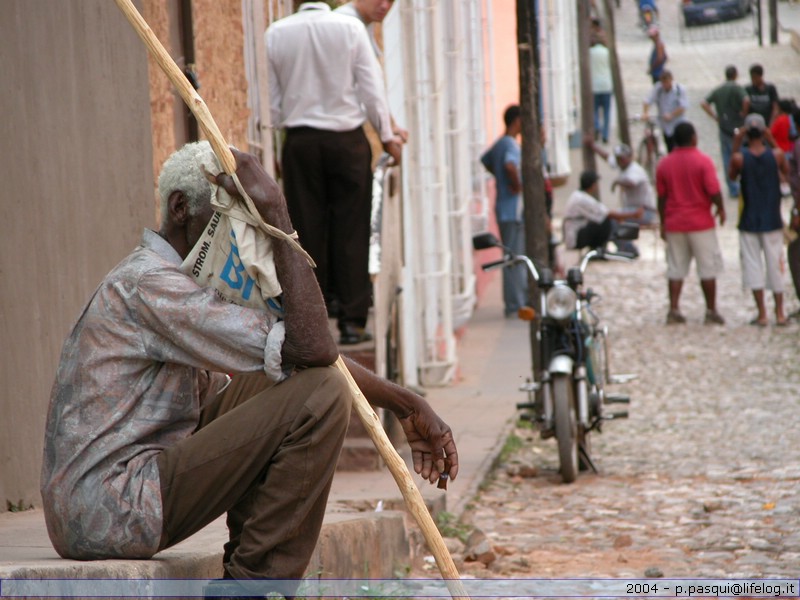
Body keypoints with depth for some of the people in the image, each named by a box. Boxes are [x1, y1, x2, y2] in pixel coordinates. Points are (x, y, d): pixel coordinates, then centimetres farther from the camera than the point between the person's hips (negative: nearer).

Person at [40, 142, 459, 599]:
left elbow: (311, 352, 20)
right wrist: (277, 213, -21)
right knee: (320, 394, -13)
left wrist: (405, 403, 14)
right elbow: (311, 347, -24)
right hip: (112, 517, -10)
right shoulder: (149, 284, -16)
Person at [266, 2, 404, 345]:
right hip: (347, 139, -1)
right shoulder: (350, 28, -5)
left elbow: (270, 98, 2)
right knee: (351, 231, 3)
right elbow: (371, 87, -2)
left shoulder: (276, 33, -1)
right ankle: (352, 321, 1)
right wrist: (387, 137, 9)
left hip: (299, 141, 1)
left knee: (307, 232, 5)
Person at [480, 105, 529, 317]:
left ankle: (522, 300, 23)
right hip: (513, 209, -10)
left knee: (516, 257, 16)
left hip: (505, 209, 10)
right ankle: (515, 305, -4)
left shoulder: (499, 144, 13)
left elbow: (486, 160, 30)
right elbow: (510, 165, -36)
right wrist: (517, 184, -21)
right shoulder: (511, 144, -17)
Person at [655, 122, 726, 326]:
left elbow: (661, 197, 6)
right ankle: (711, 311, 6)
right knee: (708, 268, 4)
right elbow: (713, 191, -14)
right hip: (700, 223, -4)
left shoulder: (664, 164, 3)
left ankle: (674, 310, 3)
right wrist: (721, 209, 4)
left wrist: (663, 223, 14)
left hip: (673, 224, 4)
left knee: (675, 268, 8)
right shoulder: (703, 161, -10)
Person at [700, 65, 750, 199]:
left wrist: (715, 116, 4)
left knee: (727, 158, 10)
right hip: (737, 127, -5)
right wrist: (743, 113, -12)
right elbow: (746, 100, -29)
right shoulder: (737, 88, -12)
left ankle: (733, 189, 13)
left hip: (723, 128, 5)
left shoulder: (717, 90, 6)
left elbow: (704, 103, 2)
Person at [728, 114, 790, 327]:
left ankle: (762, 314, 3)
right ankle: (780, 313, 13)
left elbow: (731, 175, 7)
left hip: (749, 221, -1)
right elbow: (786, 172, 12)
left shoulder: (739, 158, -12)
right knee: (775, 265, 9)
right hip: (772, 220, 1)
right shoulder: (776, 154, -9)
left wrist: (735, 147, 5)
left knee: (753, 265, 5)